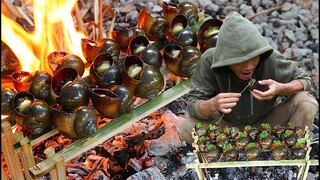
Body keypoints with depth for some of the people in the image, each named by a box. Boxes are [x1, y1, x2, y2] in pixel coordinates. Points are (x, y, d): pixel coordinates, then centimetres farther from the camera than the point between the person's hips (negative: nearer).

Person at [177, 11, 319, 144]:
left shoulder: (271, 59, -26)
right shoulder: (209, 60, -27)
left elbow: (304, 79, -12)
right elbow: (193, 104, -22)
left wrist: (281, 89, -35)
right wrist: (213, 104, -46)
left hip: (267, 122, 0)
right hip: (228, 124, 0)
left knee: (306, 102, -25)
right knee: (187, 130, -26)